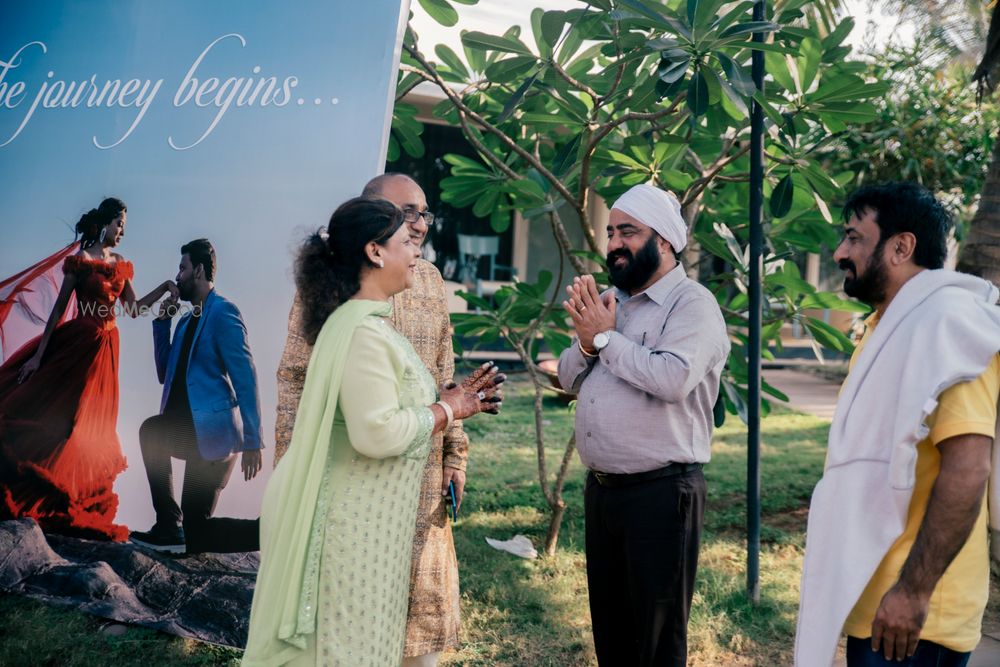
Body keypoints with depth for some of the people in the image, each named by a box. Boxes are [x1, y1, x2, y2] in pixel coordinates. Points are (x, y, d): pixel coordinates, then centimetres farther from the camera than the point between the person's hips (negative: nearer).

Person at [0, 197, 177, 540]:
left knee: (87, 424, 10)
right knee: (49, 414, -6)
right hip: (75, 342, -6)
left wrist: (165, 287, 0)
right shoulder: (79, 261, -7)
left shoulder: (121, 264, 10)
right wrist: (39, 354, -10)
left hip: (105, 348, 6)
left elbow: (133, 308, 10)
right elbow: (59, 308, -8)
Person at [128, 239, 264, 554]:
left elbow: (245, 378, -17)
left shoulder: (222, 312, -12)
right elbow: (165, 373, 19)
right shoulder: (188, 319, 16)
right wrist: (163, 321, 11)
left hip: (214, 433, -9)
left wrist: (252, 442, -21)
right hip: (190, 430, 9)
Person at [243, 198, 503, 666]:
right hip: (353, 519, -10)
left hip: (367, 513, 10)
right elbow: (378, 433, -28)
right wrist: (447, 410, -15)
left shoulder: (368, 321, 11)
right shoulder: (363, 331, -21)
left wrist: (451, 397, 5)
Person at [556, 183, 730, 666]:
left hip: (660, 493, -7)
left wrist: (604, 337, -16)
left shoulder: (692, 303, -11)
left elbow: (673, 378, -28)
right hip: (601, 488, 8)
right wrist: (586, 339, -9)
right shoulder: (610, 301, 12)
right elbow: (568, 379, 12)